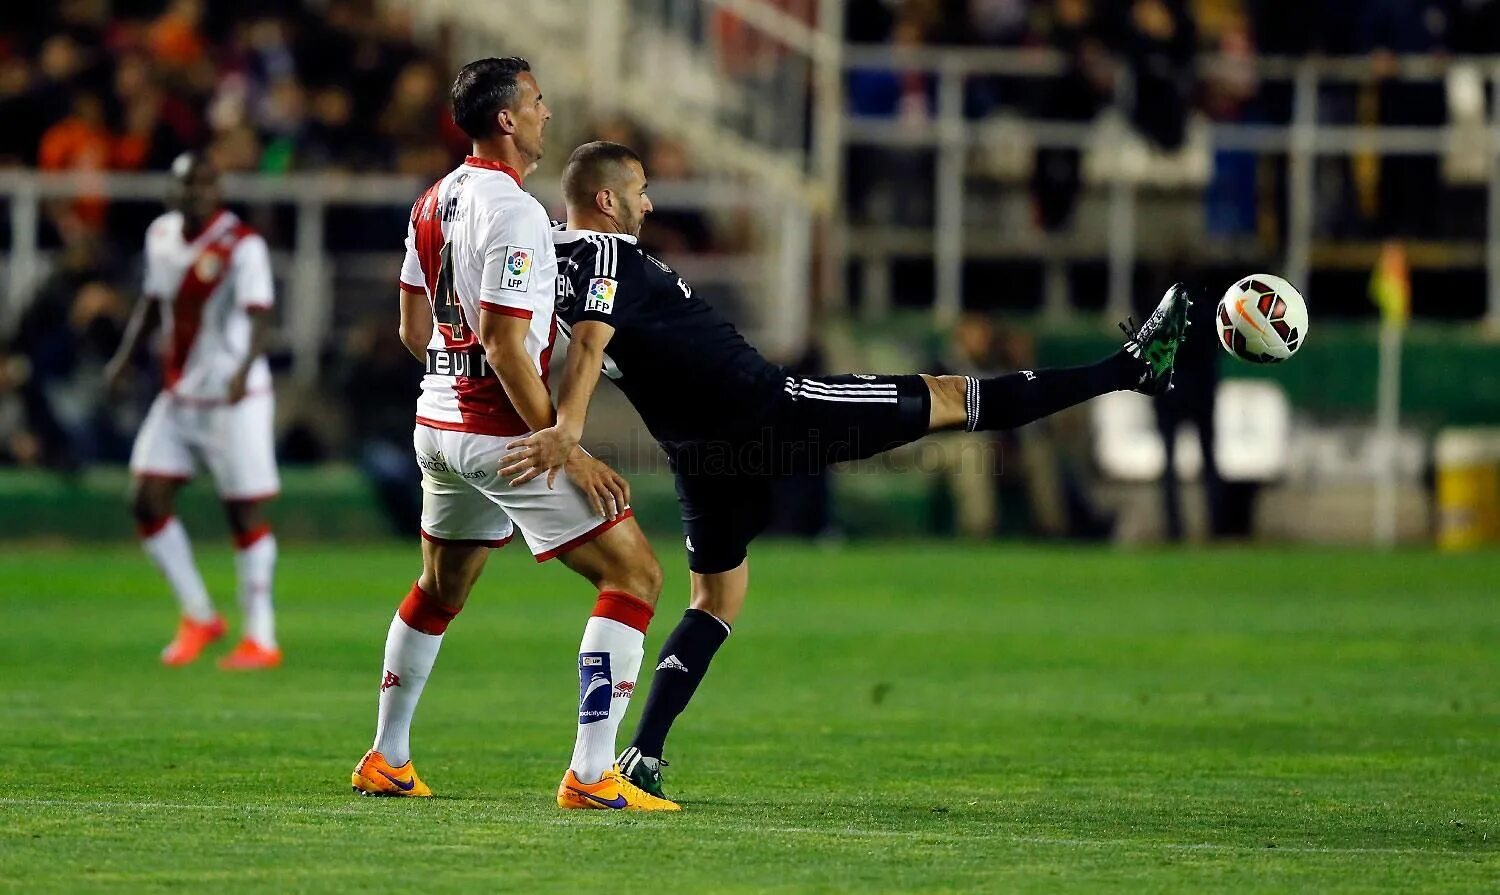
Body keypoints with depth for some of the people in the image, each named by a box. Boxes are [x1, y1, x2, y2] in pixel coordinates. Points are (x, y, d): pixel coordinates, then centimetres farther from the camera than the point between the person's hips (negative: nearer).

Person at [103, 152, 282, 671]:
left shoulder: (242, 246, -15)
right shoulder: (161, 235, 6)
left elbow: (258, 316, -26)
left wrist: (244, 370, -42)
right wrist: (126, 356, 14)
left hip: (234, 400, -7)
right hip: (178, 397, 7)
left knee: (245, 513, -2)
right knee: (147, 503, 0)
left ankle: (261, 638, 6)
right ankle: (198, 617, 14)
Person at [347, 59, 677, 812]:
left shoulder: (433, 204, 9)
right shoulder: (514, 214, -18)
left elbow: (413, 331, 16)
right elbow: (505, 349, -22)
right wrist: (568, 453, -20)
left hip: (438, 424, 9)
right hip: (503, 432, -9)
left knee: (439, 592, 27)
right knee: (633, 577, -8)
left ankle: (386, 759, 36)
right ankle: (591, 775, -15)